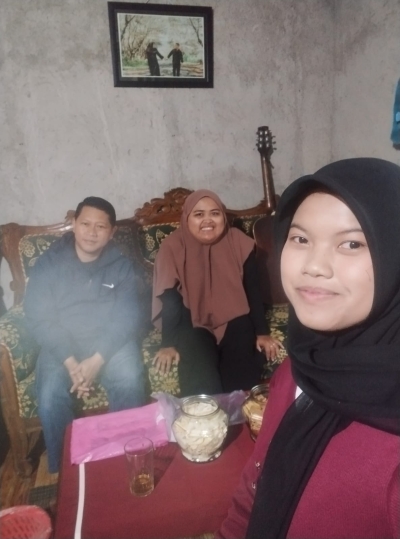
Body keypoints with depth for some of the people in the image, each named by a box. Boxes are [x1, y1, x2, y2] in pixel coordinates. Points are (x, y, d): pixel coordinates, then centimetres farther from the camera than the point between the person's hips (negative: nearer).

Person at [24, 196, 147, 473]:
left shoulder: (121, 265, -1)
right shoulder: (48, 264, -3)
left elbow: (126, 317, -8)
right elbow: (39, 318, -8)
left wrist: (96, 360, -21)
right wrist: (70, 361, -20)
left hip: (110, 341, 0)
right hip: (62, 344, 0)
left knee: (130, 383, -25)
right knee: (50, 398, -23)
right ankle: (64, 467, 3)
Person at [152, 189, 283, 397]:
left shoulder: (239, 243, -5)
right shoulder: (173, 247, -11)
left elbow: (253, 290, 0)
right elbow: (170, 299, -11)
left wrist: (262, 333, -4)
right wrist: (169, 344, -18)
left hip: (235, 320, 2)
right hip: (193, 324, -1)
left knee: (243, 377, -18)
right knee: (201, 382, -23)